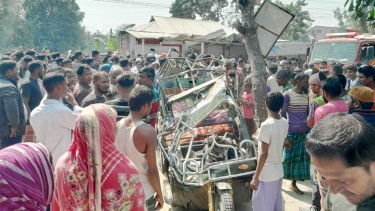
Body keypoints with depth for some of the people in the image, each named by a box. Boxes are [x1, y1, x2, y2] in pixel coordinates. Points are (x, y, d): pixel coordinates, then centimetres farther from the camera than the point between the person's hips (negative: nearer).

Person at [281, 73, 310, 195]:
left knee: (301, 158, 9)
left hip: (305, 132, 6)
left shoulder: (306, 96, 11)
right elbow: (282, 115, -8)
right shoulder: (287, 95, -7)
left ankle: (293, 183, 23)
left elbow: (308, 114, 16)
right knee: (288, 158, 0)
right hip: (292, 132, -6)